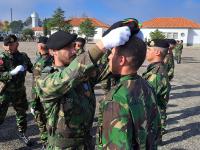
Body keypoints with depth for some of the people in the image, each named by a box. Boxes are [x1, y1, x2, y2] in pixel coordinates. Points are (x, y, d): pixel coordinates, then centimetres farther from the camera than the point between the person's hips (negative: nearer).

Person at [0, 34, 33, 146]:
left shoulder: (23, 56, -2)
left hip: (20, 92, 5)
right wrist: (13, 72, -32)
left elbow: (31, 68, 13)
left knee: (22, 114, 19)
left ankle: (22, 133, 41)